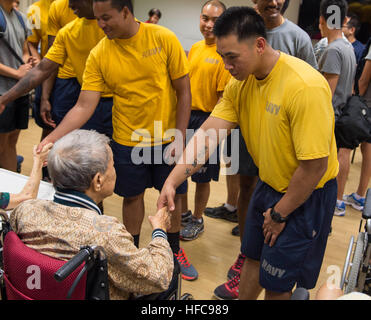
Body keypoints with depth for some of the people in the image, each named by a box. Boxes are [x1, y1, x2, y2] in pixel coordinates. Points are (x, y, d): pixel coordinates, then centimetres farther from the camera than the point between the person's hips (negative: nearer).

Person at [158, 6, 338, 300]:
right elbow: (207, 135, -11)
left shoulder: (305, 86, -30)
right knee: (253, 256, 22)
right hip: (268, 185, 7)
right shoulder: (240, 82, -6)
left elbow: (315, 165, -26)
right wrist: (172, 181, -21)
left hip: (307, 195, -6)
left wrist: (280, 213, -14)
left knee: (276, 282, 7)